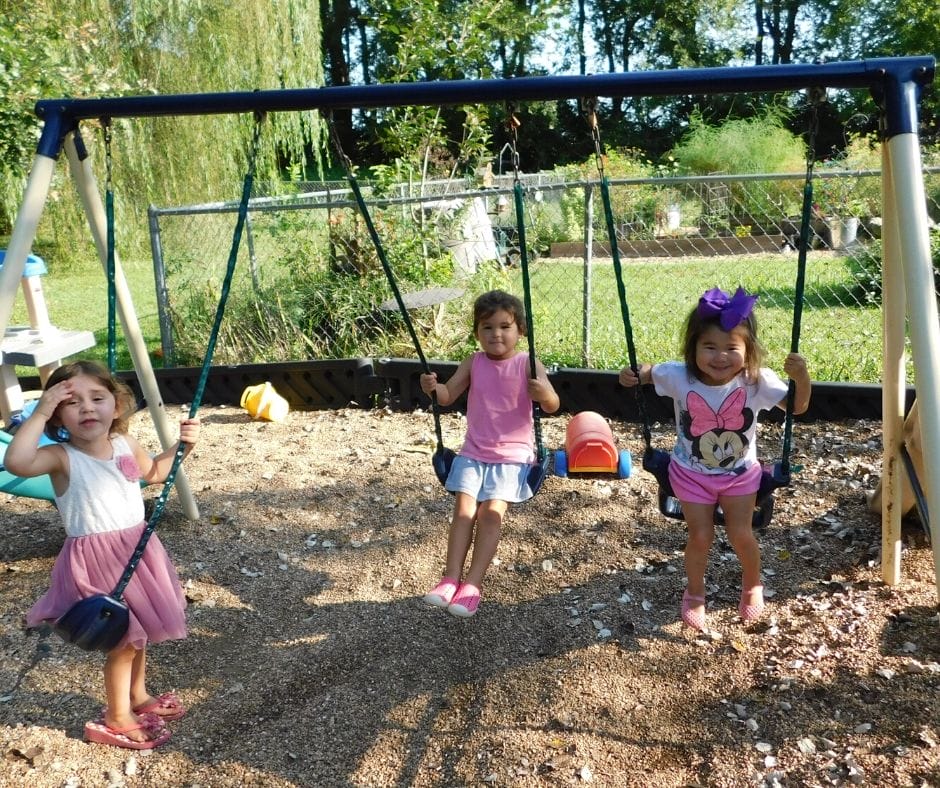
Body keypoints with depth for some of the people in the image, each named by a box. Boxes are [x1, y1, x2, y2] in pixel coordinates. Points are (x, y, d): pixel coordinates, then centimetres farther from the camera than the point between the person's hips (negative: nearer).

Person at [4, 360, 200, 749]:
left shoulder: (126, 445, 0)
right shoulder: (62, 457, -17)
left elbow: (154, 472, 20)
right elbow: (17, 461, -38)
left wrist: (181, 444, 6)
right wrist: (40, 413, -34)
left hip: (137, 550, 6)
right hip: (96, 559, -6)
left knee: (139, 630, 22)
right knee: (121, 637, 3)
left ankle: (138, 695, 46)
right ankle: (116, 718, 25)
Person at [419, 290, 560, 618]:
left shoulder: (528, 365, -8)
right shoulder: (473, 362, 1)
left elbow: (552, 407, -15)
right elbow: (448, 396, 5)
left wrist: (545, 394, -39)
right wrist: (432, 388, -18)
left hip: (513, 455, -3)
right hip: (473, 453, 3)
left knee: (491, 513, -14)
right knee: (464, 509, -10)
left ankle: (472, 584, -10)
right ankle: (451, 578, -7)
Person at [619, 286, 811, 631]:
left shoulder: (757, 381, -24)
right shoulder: (679, 376, -24)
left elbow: (798, 407, -14)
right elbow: (649, 371, -2)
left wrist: (802, 378, -33)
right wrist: (633, 375, -24)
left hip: (740, 473, 0)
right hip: (691, 473, 0)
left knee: (741, 534, 1)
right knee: (700, 536, 2)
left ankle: (753, 584, 36)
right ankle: (694, 594, 31)